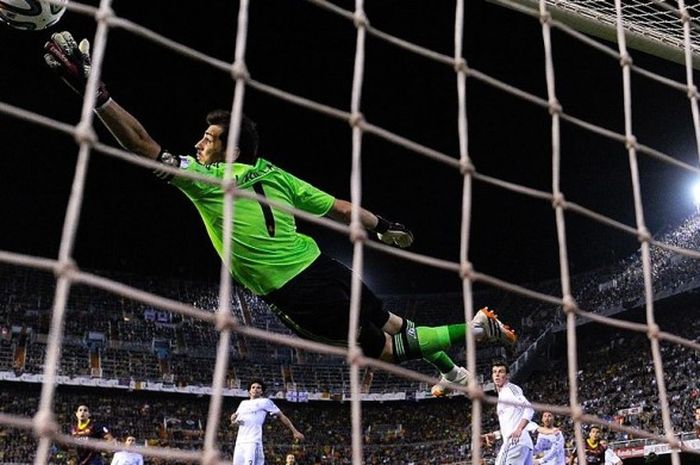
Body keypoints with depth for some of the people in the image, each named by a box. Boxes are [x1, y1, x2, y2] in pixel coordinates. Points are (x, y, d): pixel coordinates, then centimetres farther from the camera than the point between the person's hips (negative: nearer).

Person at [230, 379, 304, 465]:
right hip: (240, 441, 6)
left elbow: (281, 416, 8)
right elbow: (235, 419, 28)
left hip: (253, 441, -6)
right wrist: (233, 419, 2)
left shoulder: (265, 402, 9)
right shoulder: (243, 403, 25)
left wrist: (294, 431, 1)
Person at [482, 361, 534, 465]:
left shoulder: (510, 388, 0)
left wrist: (519, 429, -27)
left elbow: (529, 408, -14)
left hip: (515, 442, -10)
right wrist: (494, 435, 21)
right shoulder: (502, 396, 27)